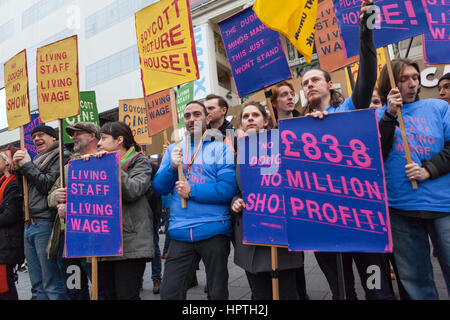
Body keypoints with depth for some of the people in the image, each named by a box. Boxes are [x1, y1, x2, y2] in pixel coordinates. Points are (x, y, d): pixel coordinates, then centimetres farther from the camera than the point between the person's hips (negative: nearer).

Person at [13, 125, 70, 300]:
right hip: (30, 225, 8)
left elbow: (49, 185, -13)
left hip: (46, 224, -8)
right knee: (38, 285, 13)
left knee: (52, 285, -6)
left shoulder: (61, 157, -2)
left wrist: (27, 165, -4)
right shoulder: (38, 160, 22)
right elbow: (24, 190, 19)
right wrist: (18, 167, 4)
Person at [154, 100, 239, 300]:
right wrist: (172, 167, -10)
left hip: (214, 231, -3)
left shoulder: (220, 148, -1)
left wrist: (191, 192, -12)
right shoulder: (173, 149, 12)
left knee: (217, 293, 12)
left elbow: (228, 189, -12)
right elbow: (159, 188, 7)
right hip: (180, 233, 3)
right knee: (169, 293, 6)